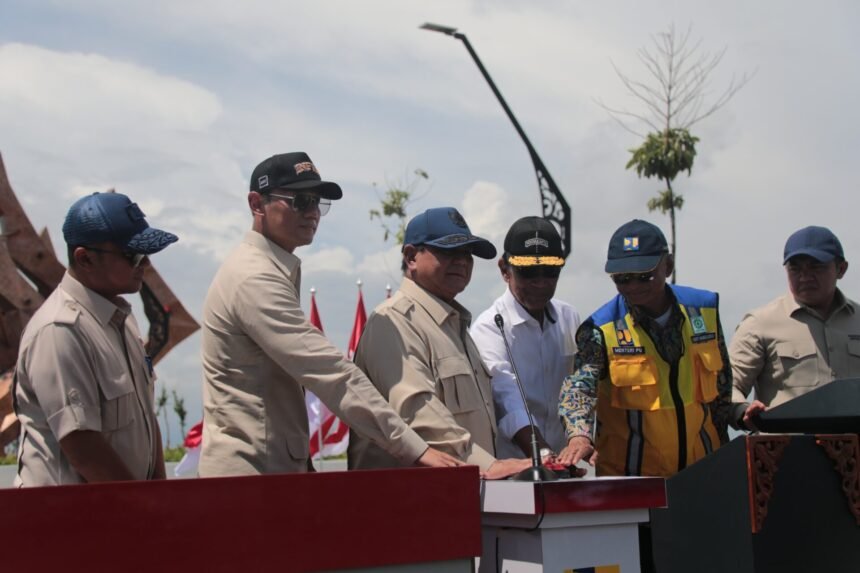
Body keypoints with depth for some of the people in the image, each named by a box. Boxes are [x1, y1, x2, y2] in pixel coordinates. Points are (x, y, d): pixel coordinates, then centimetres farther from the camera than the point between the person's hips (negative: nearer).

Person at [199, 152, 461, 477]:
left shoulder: (274, 272, 14)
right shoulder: (255, 279, -18)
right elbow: (331, 374, -25)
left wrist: (301, 461, 6)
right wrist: (413, 448, -26)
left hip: (277, 466, 9)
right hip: (249, 474, -9)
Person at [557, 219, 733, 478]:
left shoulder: (702, 309, 0)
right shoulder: (601, 329, -11)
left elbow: (722, 381, 10)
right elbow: (578, 387, -23)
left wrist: (721, 439, 12)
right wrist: (579, 436, -42)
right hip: (629, 470, -3)